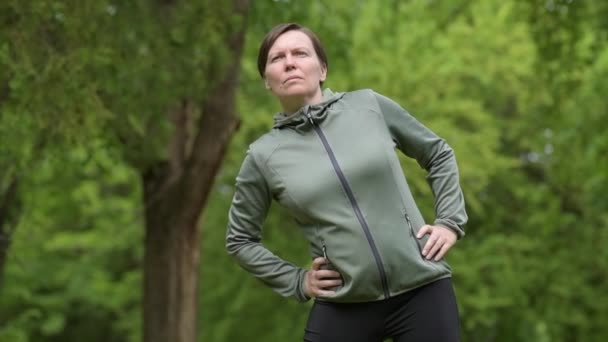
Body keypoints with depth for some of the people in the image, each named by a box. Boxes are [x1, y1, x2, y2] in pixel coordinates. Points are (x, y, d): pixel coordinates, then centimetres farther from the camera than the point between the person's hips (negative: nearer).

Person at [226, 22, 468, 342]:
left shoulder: (370, 106, 1)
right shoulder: (264, 155, 0)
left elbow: (438, 154, 15)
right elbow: (240, 240, 13)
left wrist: (450, 221, 5)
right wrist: (297, 282, 4)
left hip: (423, 290, 0)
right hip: (344, 308, 0)